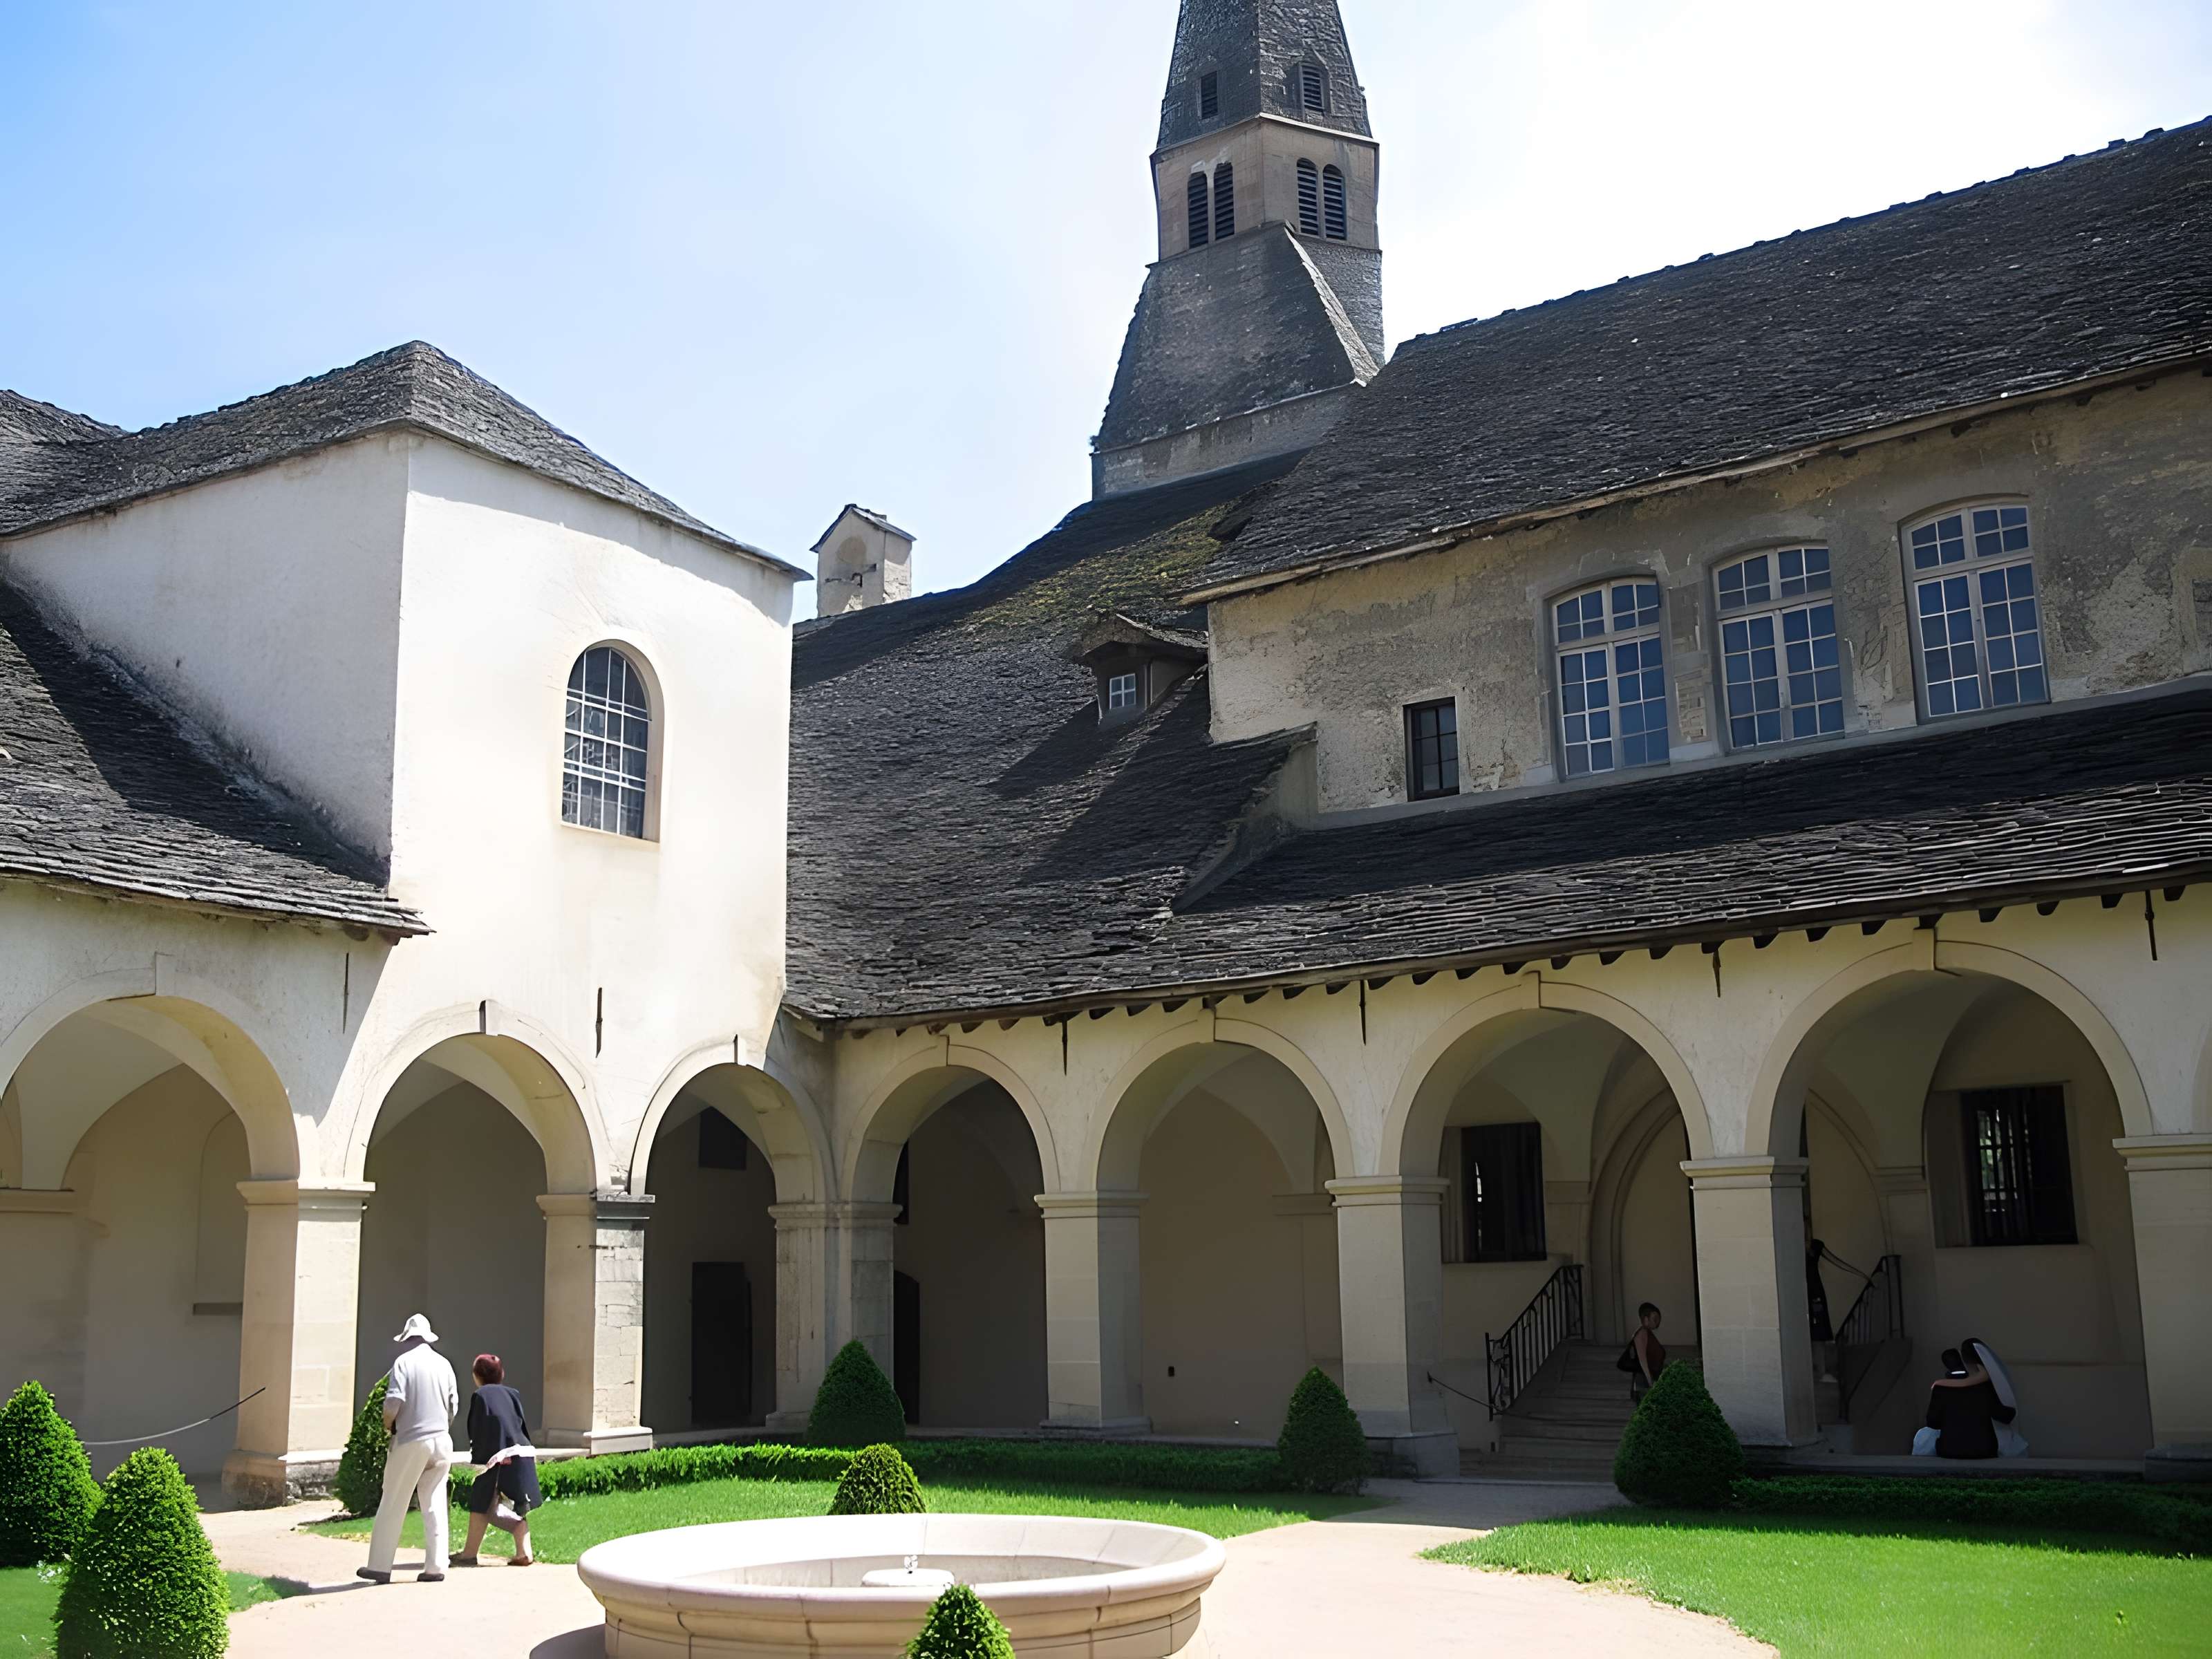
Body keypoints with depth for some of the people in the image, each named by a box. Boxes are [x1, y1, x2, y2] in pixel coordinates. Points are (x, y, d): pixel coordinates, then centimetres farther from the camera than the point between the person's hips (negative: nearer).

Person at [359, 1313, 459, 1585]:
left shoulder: (404, 1362, -6)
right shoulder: (443, 1364, 8)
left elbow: (393, 1402, -16)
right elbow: (454, 1405, 10)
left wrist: (388, 1425, 3)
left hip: (410, 1441, -4)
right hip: (441, 1441, 4)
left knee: (392, 1505, 5)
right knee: (435, 1506, 7)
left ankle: (380, 1567, 9)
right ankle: (435, 1567, 4)